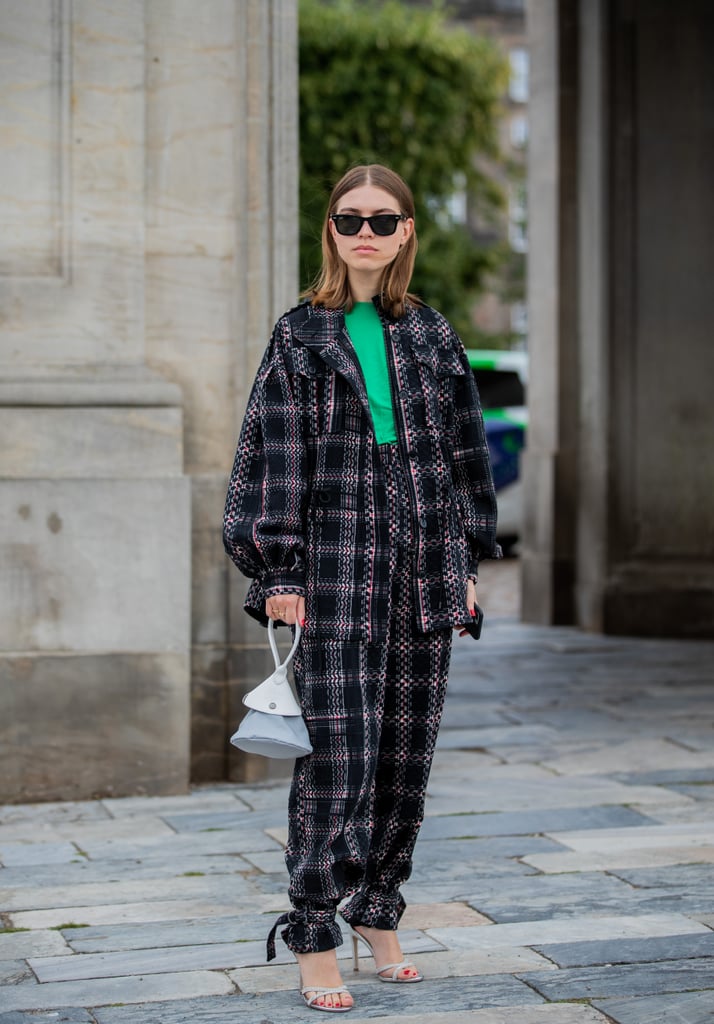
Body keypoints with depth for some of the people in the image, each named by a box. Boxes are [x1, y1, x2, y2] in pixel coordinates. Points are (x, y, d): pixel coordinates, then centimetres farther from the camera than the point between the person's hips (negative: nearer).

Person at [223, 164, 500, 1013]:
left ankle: (377, 916, 23)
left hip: (423, 574, 4)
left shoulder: (433, 336, 12)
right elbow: (276, 459, -2)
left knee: (407, 754, 8)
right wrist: (279, 572, -9)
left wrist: (466, 562, 11)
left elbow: (464, 454, 16)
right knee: (336, 758, -8)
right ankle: (314, 942, 2)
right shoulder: (301, 336, 2)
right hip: (337, 571, -4)